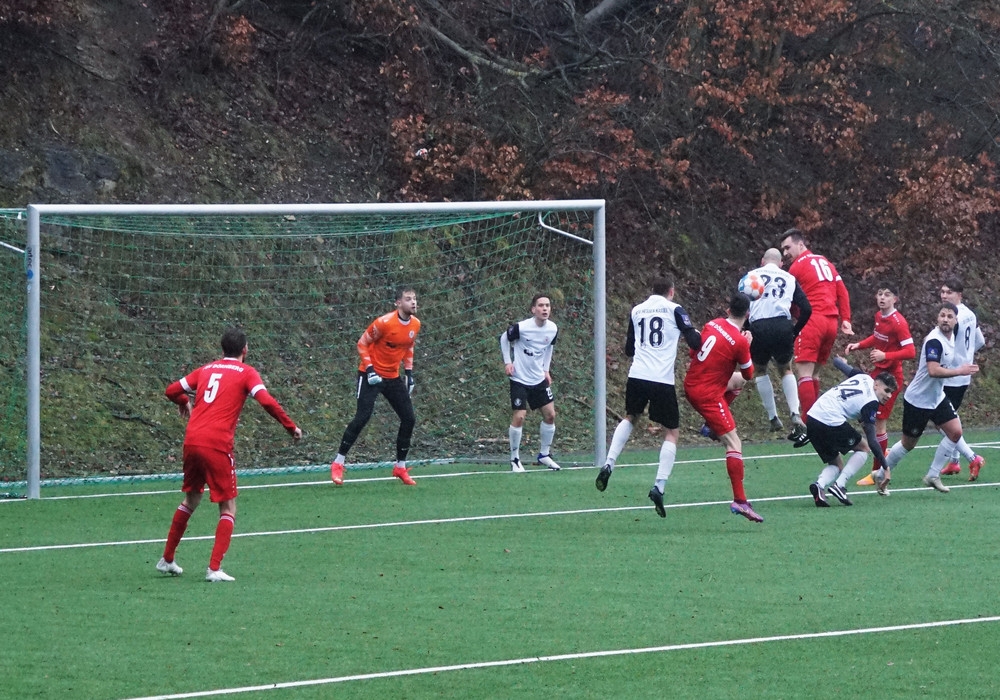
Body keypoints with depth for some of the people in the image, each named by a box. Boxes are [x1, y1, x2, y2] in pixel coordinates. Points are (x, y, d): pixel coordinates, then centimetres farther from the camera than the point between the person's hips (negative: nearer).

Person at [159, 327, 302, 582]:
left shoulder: (206, 369, 17)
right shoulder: (246, 373, 3)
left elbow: (172, 391, 20)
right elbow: (266, 401, -12)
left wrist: (184, 403, 41)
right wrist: (291, 427, -3)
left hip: (192, 441, 5)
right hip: (217, 445, -5)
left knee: (191, 499, 25)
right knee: (228, 507, 5)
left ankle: (167, 559, 31)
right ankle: (214, 569, -7)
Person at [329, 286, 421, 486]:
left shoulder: (415, 325, 0)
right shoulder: (384, 323, -20)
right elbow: (362, 344, -12)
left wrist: (409, 372, 10)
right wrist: (369, 368, -19)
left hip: (393, 377, 7)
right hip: (372, 375, -7)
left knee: (409, 419, 3)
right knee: (363, 416, -18)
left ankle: (400, 467, 18)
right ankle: (338, 464, -11)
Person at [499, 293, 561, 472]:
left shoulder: (553, 329, -4)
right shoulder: (521, 328, -20)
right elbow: (504, 339, -1)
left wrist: (546, 369, 13)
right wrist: (508, 362, -6)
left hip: (539, 379, 5)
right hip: (520, 379, -5)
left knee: (550, 415, 4)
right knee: (519, 417, -11)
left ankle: (544, 454, 22)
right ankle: (515, 458, 4)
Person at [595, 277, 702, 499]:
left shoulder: (636, 311, 15)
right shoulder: (674, 309, 1)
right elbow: (694, 342, -4)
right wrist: (696, 335, 18)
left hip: (637, 376, 4)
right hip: (663, 380, -4)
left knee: (630, 418, 30)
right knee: (672, 432, 7)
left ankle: (608, 465, 12)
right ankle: (660, 485, -8)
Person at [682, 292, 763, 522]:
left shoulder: (712, 325, 2)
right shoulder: (740, 342, -17)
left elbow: (693, 352, 16)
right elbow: (749, 374, -2)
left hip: (691, 385, 8)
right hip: (709, 395, -8)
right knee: (734, 444, -7)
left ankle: (710, 426, 24)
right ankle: (739, 501, -14)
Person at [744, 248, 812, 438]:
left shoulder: (751, 276, 16)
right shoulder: (789, 279, 19)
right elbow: (806, 309, 11)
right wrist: (795, 331, 22)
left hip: (759, 327, -1)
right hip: (783, 326, 1)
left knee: (760, 370, 23)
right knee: (786, 370, 22)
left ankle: (773, 419, 19)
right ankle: (795, 416, 4)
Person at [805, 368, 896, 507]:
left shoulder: (865, 378, 14)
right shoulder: (870, 402, -8)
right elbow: (872, 441, -11)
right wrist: (885, 468, -8)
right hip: (831, 422, -9)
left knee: (836, 465, 18)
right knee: (863, 448, 11)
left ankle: (820, 484, -13)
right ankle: (840, 485, -6)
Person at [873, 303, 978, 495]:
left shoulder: (951, 335, 4)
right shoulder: (934, 341, -26)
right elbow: (933, 371, -36)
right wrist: (960, 371, -34)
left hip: (937, 398, 8)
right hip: (918, 400, -8)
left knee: (955, 432, -4)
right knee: (908, 443, 4)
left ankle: (933, 475, 7)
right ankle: (882, 474, 25)